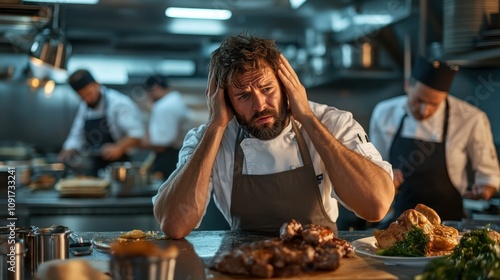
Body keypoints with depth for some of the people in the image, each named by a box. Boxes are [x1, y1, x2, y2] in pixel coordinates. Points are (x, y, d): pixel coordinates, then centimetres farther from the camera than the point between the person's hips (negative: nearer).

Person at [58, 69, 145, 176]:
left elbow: (136, 133, -19)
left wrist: (118, 148, -31)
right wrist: (67, 153, 0)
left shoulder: (119, 103, -13)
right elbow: (76, 137, 17)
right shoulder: (84, 107, 11)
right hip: (96, 168, 7)